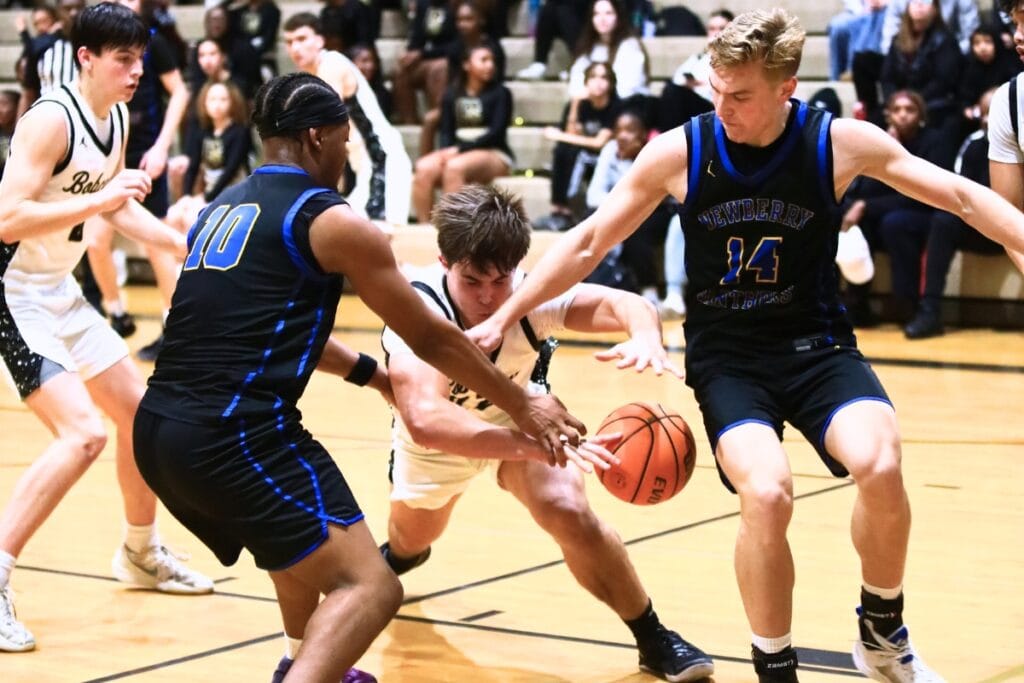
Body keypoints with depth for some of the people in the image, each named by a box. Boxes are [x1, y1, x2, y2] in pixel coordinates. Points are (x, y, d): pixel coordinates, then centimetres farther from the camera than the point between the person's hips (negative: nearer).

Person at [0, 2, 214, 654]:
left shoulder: (118, 118, 6)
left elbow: (121, 206, 20)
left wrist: (184, 242, 12)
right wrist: (99, 200, -32)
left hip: (61, 290, 9)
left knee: (140, 412, 16)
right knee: (83, 432, -22)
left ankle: (141, 553, 36)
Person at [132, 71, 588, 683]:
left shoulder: (220, 210, 19)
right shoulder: (332, 222, -2)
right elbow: (431, 338, 4)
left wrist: (372, 372, 42)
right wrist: (524, 407, 15)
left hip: (157, 429, 9)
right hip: (237, 436, -9)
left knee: (303, 540, 35)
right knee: (369, 586, -11)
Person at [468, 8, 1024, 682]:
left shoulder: (840, 141, -9)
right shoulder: (678, 152, -9)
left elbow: (963, 197, -3)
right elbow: (588, 244, 1)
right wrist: (504, 317, -1)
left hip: (818, 345, 1)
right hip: (726, 355, -1)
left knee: (880, 466, -27)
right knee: (767, 492, -28)